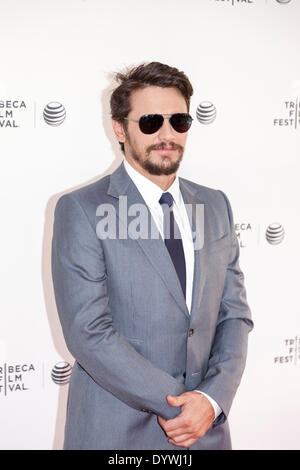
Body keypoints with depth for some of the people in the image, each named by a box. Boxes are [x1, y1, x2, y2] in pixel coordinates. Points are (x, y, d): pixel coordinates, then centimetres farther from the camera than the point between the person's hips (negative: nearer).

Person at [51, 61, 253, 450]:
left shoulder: (215, 205, 5)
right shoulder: (80, 210, -11)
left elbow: (234, 313, 3)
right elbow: (88, 332, -17)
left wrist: (213, 398, -12)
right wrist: (177, 404, -16)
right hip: (116, 432, -4)